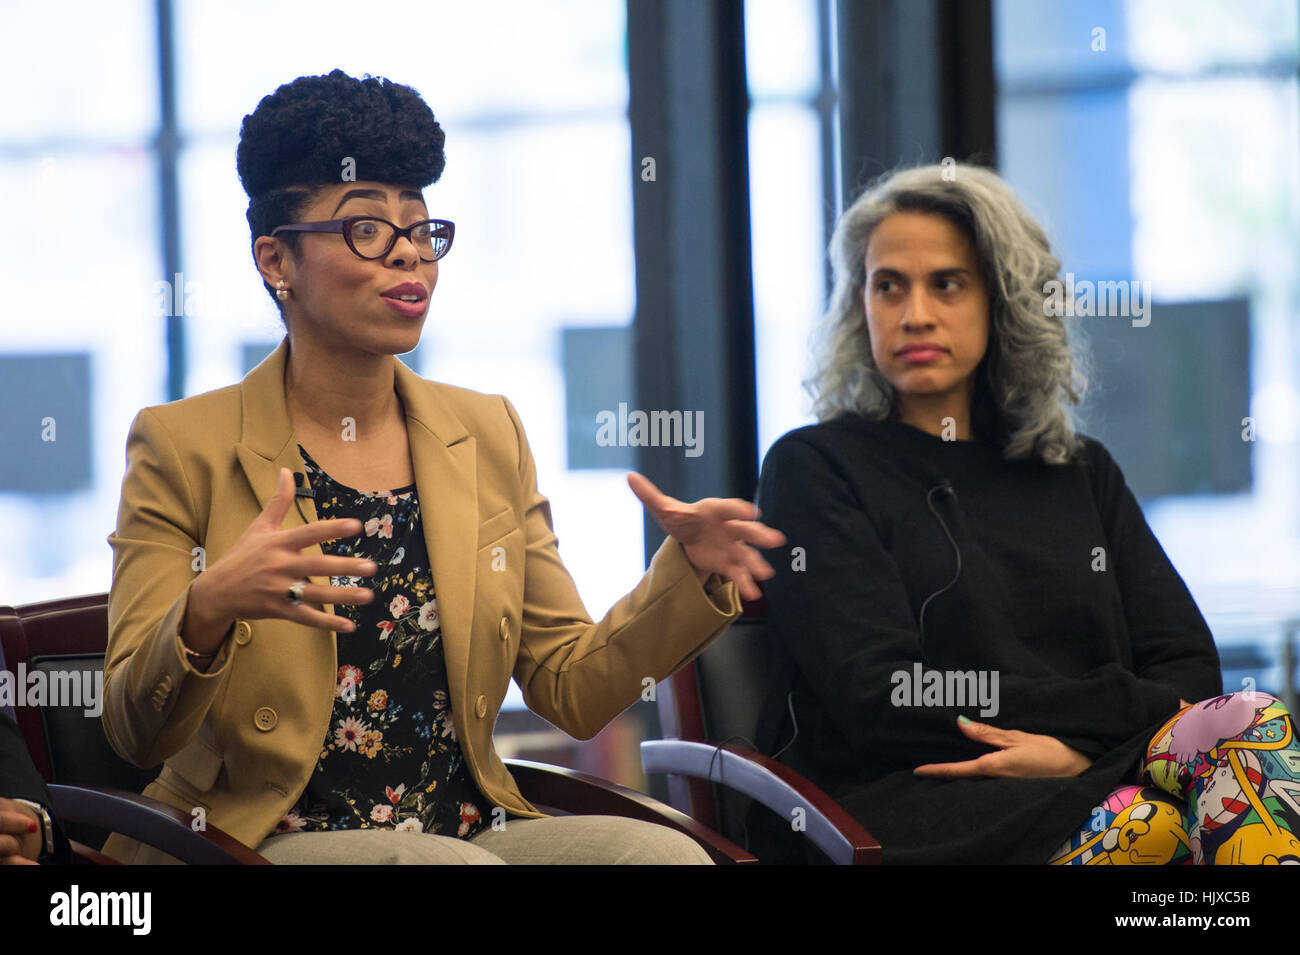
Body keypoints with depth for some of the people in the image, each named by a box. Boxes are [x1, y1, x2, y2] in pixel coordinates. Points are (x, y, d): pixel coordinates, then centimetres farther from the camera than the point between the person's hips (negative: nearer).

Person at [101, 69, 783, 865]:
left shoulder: (488, 435, 13)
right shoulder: (184, 448, 0)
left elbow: (573, 689, 11)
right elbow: (136, 732, -7)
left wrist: (690, 574, -7)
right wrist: (209, 610, -28)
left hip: (469, 827, 5)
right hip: (268, 837, -4)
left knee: (664, 853, -24)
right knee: (468, 873, -34)